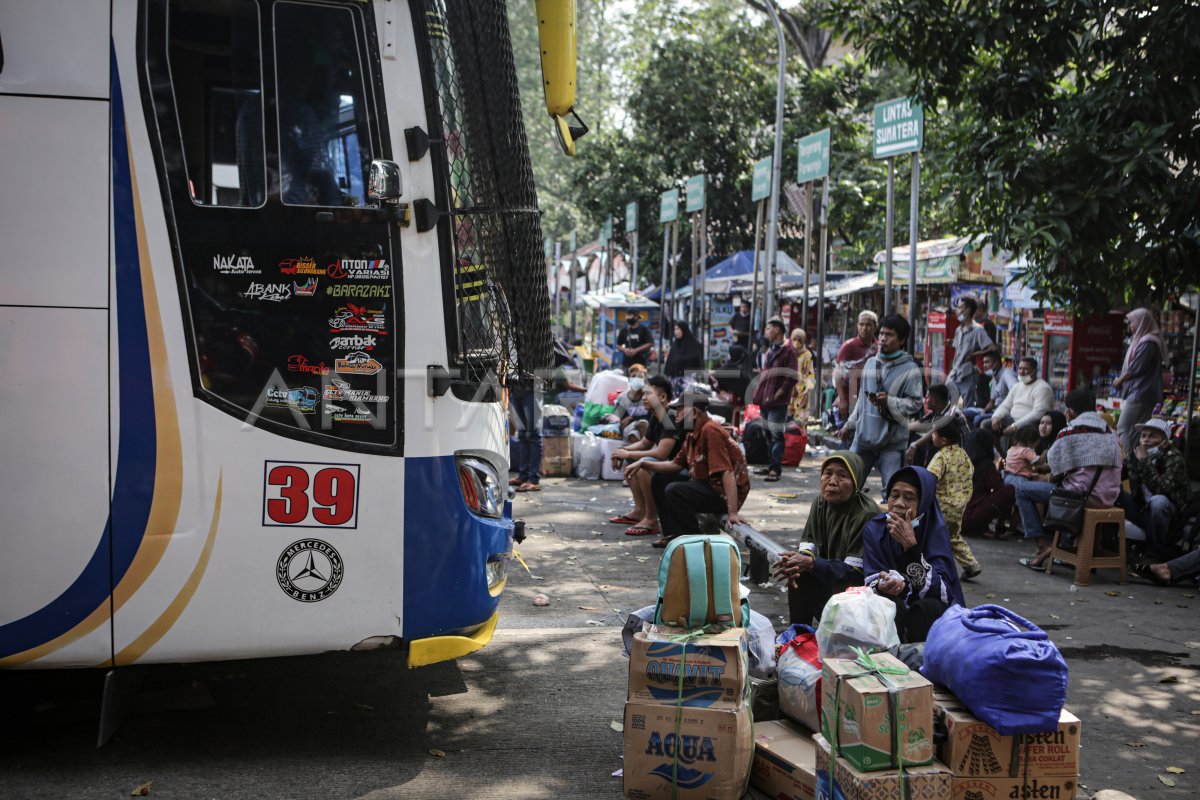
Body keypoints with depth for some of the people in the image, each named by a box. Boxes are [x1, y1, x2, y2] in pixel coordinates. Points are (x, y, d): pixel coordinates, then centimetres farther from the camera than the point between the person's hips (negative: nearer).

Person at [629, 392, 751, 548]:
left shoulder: (710, 431, -22)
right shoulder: (692, 434, 8)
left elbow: (727, 472, -29)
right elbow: (676, 465, 13)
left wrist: (733, 513, -35)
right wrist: (643, 464, 2)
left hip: (725, 493, -10)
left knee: (674, 491, -28)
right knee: (659, 479, 12)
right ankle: (674, 534, 12)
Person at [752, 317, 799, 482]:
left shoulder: (788, 350, -10)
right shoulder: (770, 349, 18)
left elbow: (791, 378, -16)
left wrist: (775, 395, -17)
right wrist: (760, 394, 13)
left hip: (778, 401, -9)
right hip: (765, 399, 9)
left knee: (776, 435, -8)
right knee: (768, 434, 14)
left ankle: (775, 469, -8)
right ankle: (771, 465, 22)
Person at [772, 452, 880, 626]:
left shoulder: (867, 514, -25)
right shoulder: (820, 502, -1)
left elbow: (856, 571, -26)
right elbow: (808, 544, 2)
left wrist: (811, 563, -34)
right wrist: (798, 560, -24)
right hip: (830, 576, 7)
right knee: (798, 579, -15)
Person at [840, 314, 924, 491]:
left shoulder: (910, 369, -8)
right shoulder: (871, 363, 11)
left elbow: (916, 404, -11)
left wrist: (889, 402, -24)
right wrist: (850, 425, 21)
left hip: (892, 442, -5)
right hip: (863, 437, 5)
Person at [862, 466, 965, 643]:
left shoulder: (936, 530, -13)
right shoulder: (874, 528, -7)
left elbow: (938, 591, -24)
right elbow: (871, 580, -11)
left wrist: (910, 545, -34)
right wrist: (881, 585, -35)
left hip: (931, 615, -1)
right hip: (889, 615, 1)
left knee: (928, 607, -31)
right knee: (889, 603, -30)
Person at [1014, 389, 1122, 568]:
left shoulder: (1070, 432, -7)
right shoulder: (1110, 433, 11)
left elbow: (1058, 471, -8)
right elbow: (1116, 467, 15)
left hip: (1082, 495, -7)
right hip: (1108, 498, 7)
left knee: (1022, 490, 7)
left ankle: (1041, 545, 0)